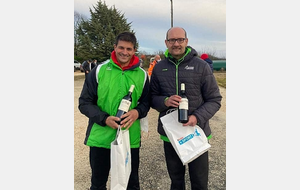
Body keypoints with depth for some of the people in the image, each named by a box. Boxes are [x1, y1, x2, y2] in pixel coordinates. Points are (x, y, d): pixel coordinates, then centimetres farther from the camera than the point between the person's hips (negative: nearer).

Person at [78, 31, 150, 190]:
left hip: (131, 139, 1)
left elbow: (146, 102, 10)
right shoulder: (99, 71, -4)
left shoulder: (142, 75, 2)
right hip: (100, 138, 0)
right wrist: (104, 118, -18)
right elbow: (84, 103, -2)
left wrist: (137, 112, -13)